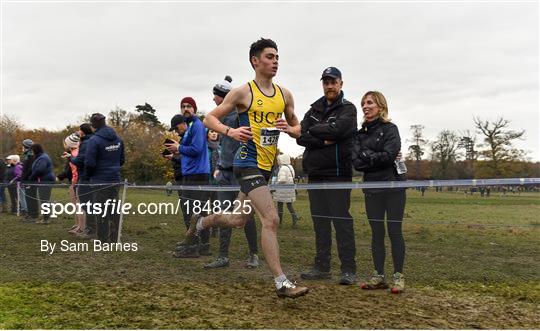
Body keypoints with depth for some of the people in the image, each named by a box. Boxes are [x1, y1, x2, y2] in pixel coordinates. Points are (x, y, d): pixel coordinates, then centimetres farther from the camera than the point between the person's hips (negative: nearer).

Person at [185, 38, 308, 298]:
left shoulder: (285, 94, 10)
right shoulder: (243, 92, -6)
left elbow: (298, 128, 18)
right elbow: (209, 119, -2)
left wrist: (289, 128, -6)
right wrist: (230, 131, -21)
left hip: (266, 166, 7)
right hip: (248, 162, -7)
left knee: (240, 220, 20)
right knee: (271, 219, -18)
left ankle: (200, 222, 47)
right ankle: (282, 283, -13)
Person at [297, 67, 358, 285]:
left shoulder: (348, 109, 1)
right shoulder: (314, 110, 16)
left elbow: (335, 130, -19)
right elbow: (301, 137, 1)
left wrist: (313, 130, -4)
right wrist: (324, 141, -13)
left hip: (338, 173, -6)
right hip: (315, 173, 6)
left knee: (341, 220, -6)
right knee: (320, 222, 9)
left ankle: (348, 269, 0)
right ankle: (322, 267, 17)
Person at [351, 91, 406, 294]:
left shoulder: (390, 129, 0)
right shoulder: (360, 134, 12)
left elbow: (389, 155, -16)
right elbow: (357, 162, -1)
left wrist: (366, 156, -6)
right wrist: (378, 158, -10)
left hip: (393, 187, -4)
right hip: (372, 189, 5)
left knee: (394, 231, -2)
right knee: (376, 233, 7)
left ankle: (398, 276, 6)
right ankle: (379, 276, 14)